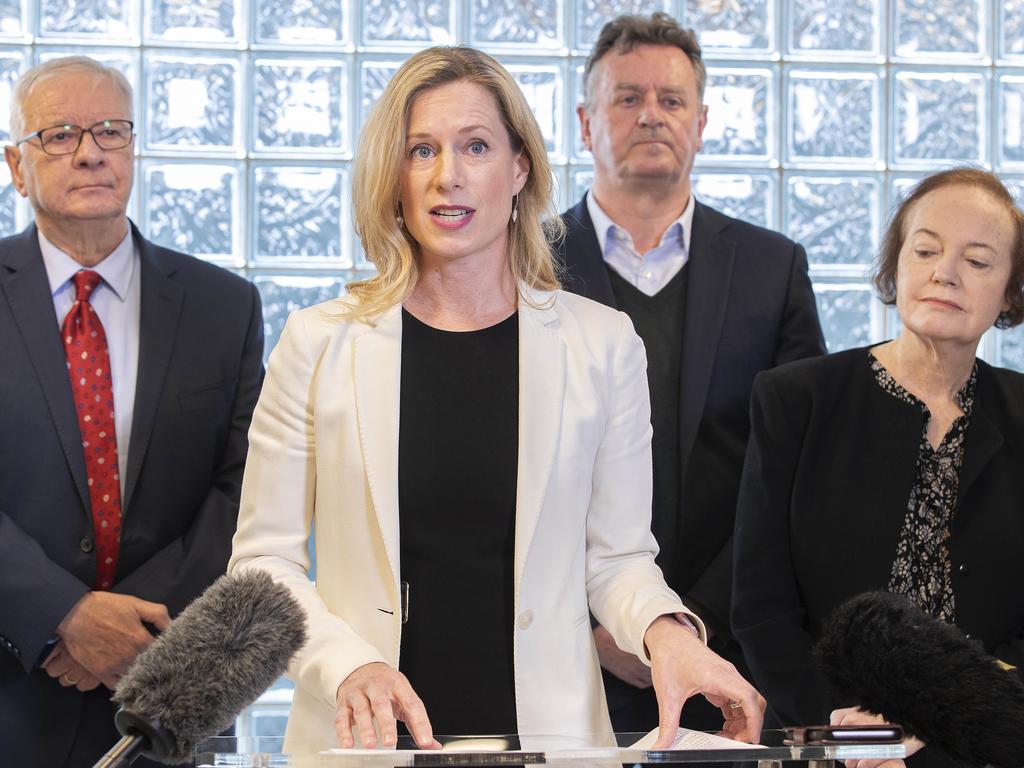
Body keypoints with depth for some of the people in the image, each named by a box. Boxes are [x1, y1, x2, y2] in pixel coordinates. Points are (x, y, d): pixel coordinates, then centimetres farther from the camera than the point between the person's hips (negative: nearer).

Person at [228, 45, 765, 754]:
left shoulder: (603, 345, 2)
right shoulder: (321, 344, 0)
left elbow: (615, 554, 7)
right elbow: (264, 560, 1)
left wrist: (664, 631, -13)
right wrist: (348, 663, -16)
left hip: (545, 729, 1)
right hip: (363, 739, 0)